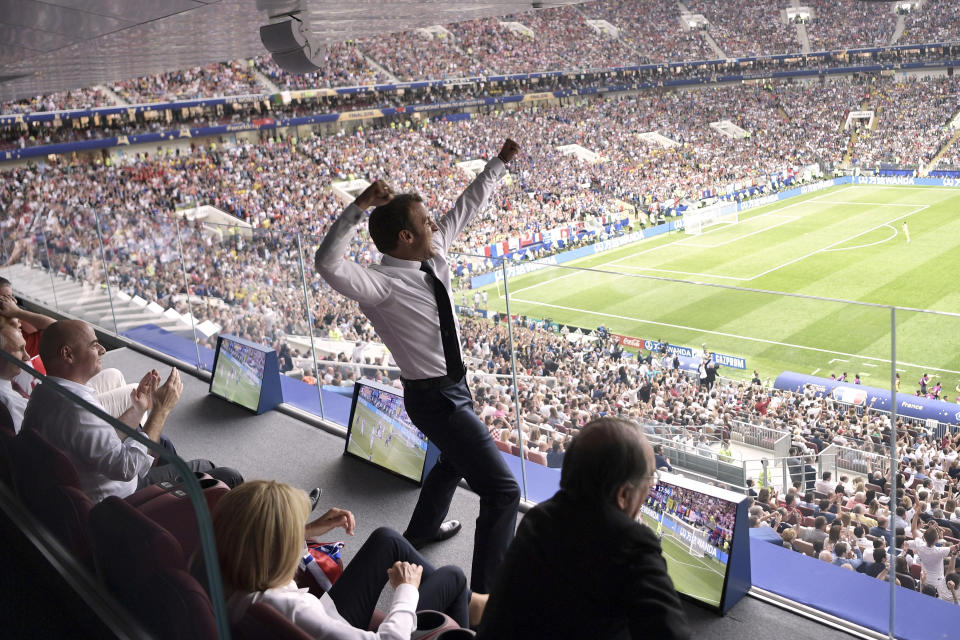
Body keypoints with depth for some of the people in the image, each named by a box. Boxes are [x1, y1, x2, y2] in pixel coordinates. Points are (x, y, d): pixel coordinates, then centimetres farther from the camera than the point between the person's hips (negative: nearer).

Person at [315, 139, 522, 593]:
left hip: (452, 386, 10)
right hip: (434, 398, -10)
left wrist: (500, 163, 13)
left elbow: (466, 207, 9)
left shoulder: (434, 253, -3)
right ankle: (486, 595, -2)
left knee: (456, 460, 36)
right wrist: (358, 208, -51)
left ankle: (422, 530, 62)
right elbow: (328, 263, -42)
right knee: (502, 491, -12)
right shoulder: (383, 287, -26)